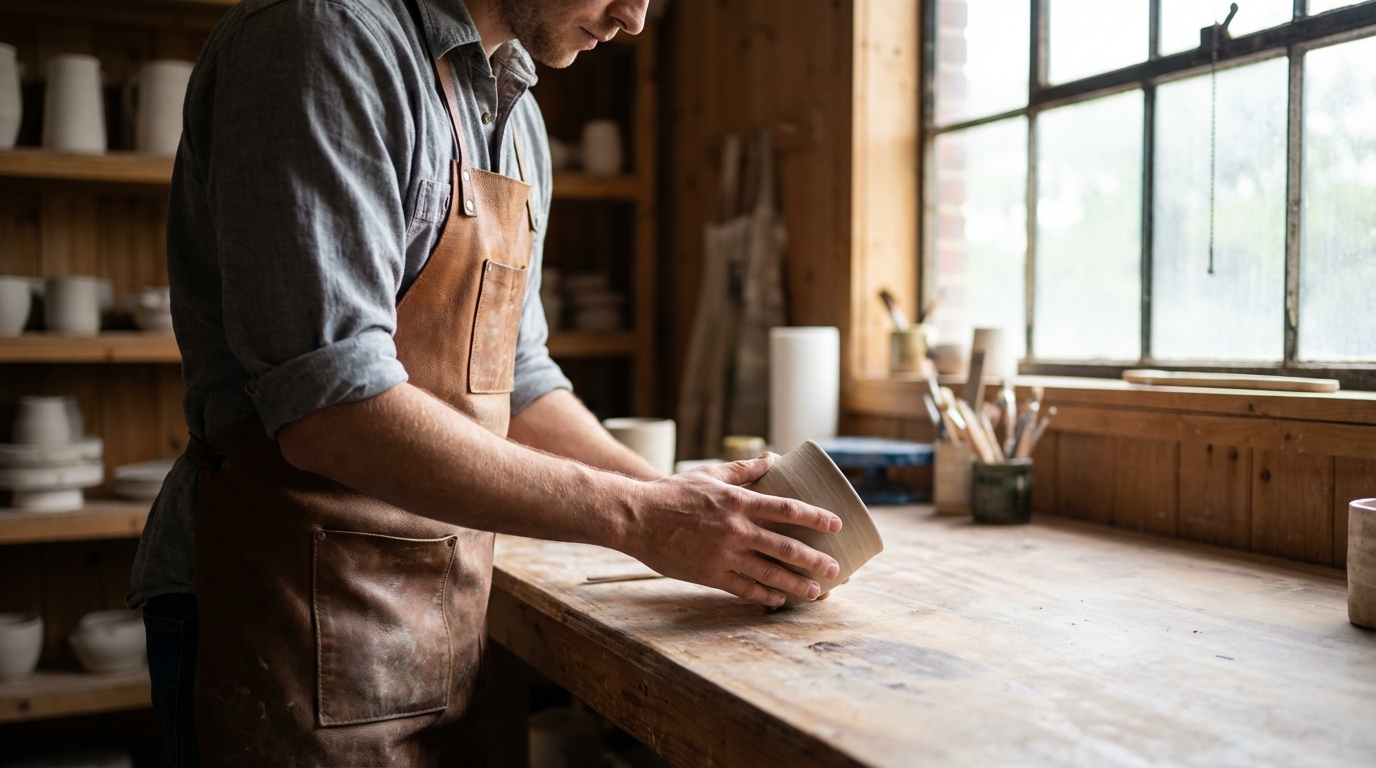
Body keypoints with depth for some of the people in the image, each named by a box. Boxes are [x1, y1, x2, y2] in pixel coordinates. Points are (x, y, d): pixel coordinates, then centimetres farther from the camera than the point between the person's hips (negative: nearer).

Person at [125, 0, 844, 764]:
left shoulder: (515, 115, 11)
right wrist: (635, 518, -21)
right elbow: (330, 409, -25)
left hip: (442, 604, 8)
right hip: (293, 607, -8)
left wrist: (677, 500, 2)